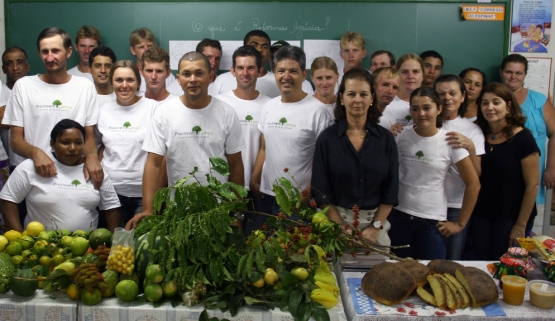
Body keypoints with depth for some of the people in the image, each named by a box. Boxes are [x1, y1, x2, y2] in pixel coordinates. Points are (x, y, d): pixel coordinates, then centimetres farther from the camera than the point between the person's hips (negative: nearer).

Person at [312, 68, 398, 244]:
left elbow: (391, 190, 0)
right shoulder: (327, 137, -5)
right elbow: (321, 191, -7)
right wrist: (342, 229, -13)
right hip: (335, 221, -1)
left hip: (376, 222, 2)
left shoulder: (386, 138, 0)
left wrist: (375, 227, -8)